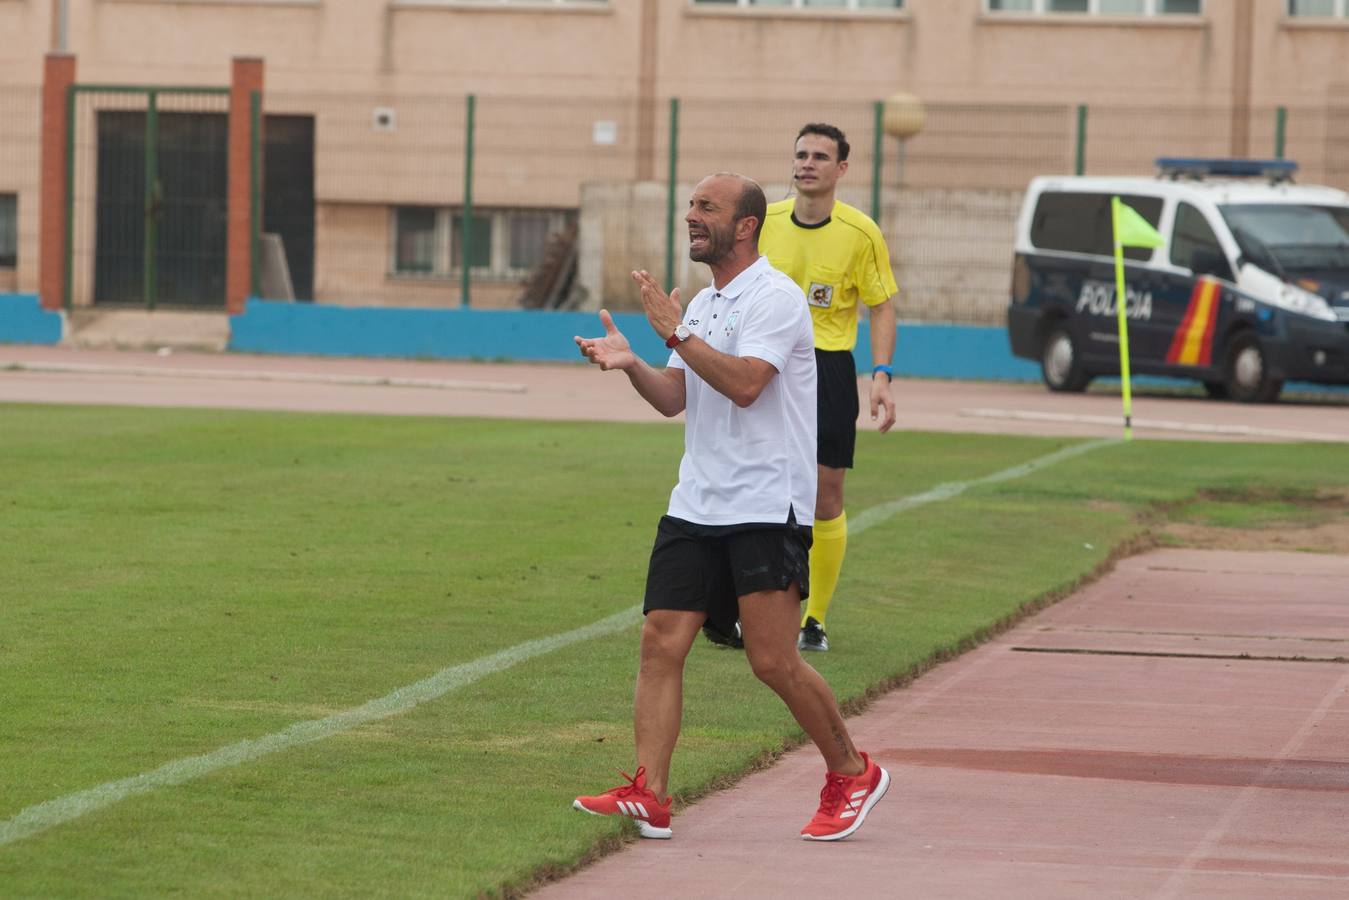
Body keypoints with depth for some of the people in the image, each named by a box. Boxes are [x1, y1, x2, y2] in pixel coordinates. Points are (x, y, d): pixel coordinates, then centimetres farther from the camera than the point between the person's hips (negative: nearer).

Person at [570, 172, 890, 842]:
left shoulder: (775, 297, -9)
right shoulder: (702, 305, 17)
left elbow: (744, 383, -22)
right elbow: (674, 398, 14)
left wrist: (677, 335, -20)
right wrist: (631, 364, -4)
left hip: (766, 509, -8)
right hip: (695, 505, 8)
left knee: (773, 661, -8)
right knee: (661, 643, -6)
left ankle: (851, 774, 12)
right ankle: (649, 796, -9)